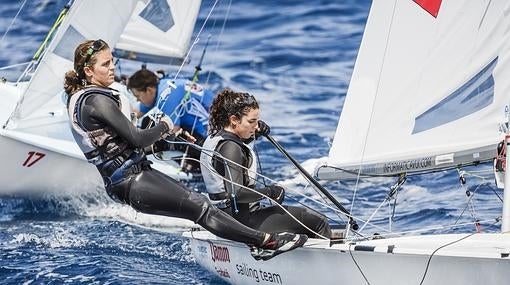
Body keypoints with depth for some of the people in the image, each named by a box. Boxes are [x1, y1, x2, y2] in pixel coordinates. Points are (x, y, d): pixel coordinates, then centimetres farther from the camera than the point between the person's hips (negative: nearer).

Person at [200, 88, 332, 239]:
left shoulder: (214, 138, 8)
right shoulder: (230, 148, -22)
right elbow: (236, 193, -28)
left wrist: (253, 134, 14)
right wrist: (270, 191, -15)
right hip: (245, 220, -11)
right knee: (318, 222, -6)